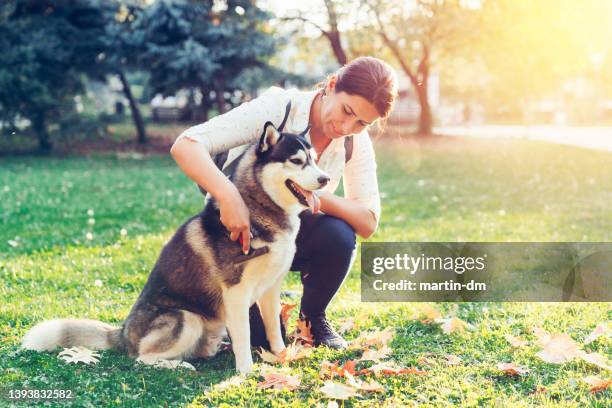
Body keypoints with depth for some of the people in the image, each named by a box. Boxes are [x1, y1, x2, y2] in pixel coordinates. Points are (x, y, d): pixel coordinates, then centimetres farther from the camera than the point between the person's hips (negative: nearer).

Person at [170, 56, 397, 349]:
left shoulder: (356, 141, -13)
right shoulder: (276, 108, -28)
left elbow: (368, 223, -20)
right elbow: (184, 146, -37)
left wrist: (316, 194, -38)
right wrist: (228, 195, -55)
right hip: (238, 226, -3)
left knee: (339, 235, -30)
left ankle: (313, 317, -2)